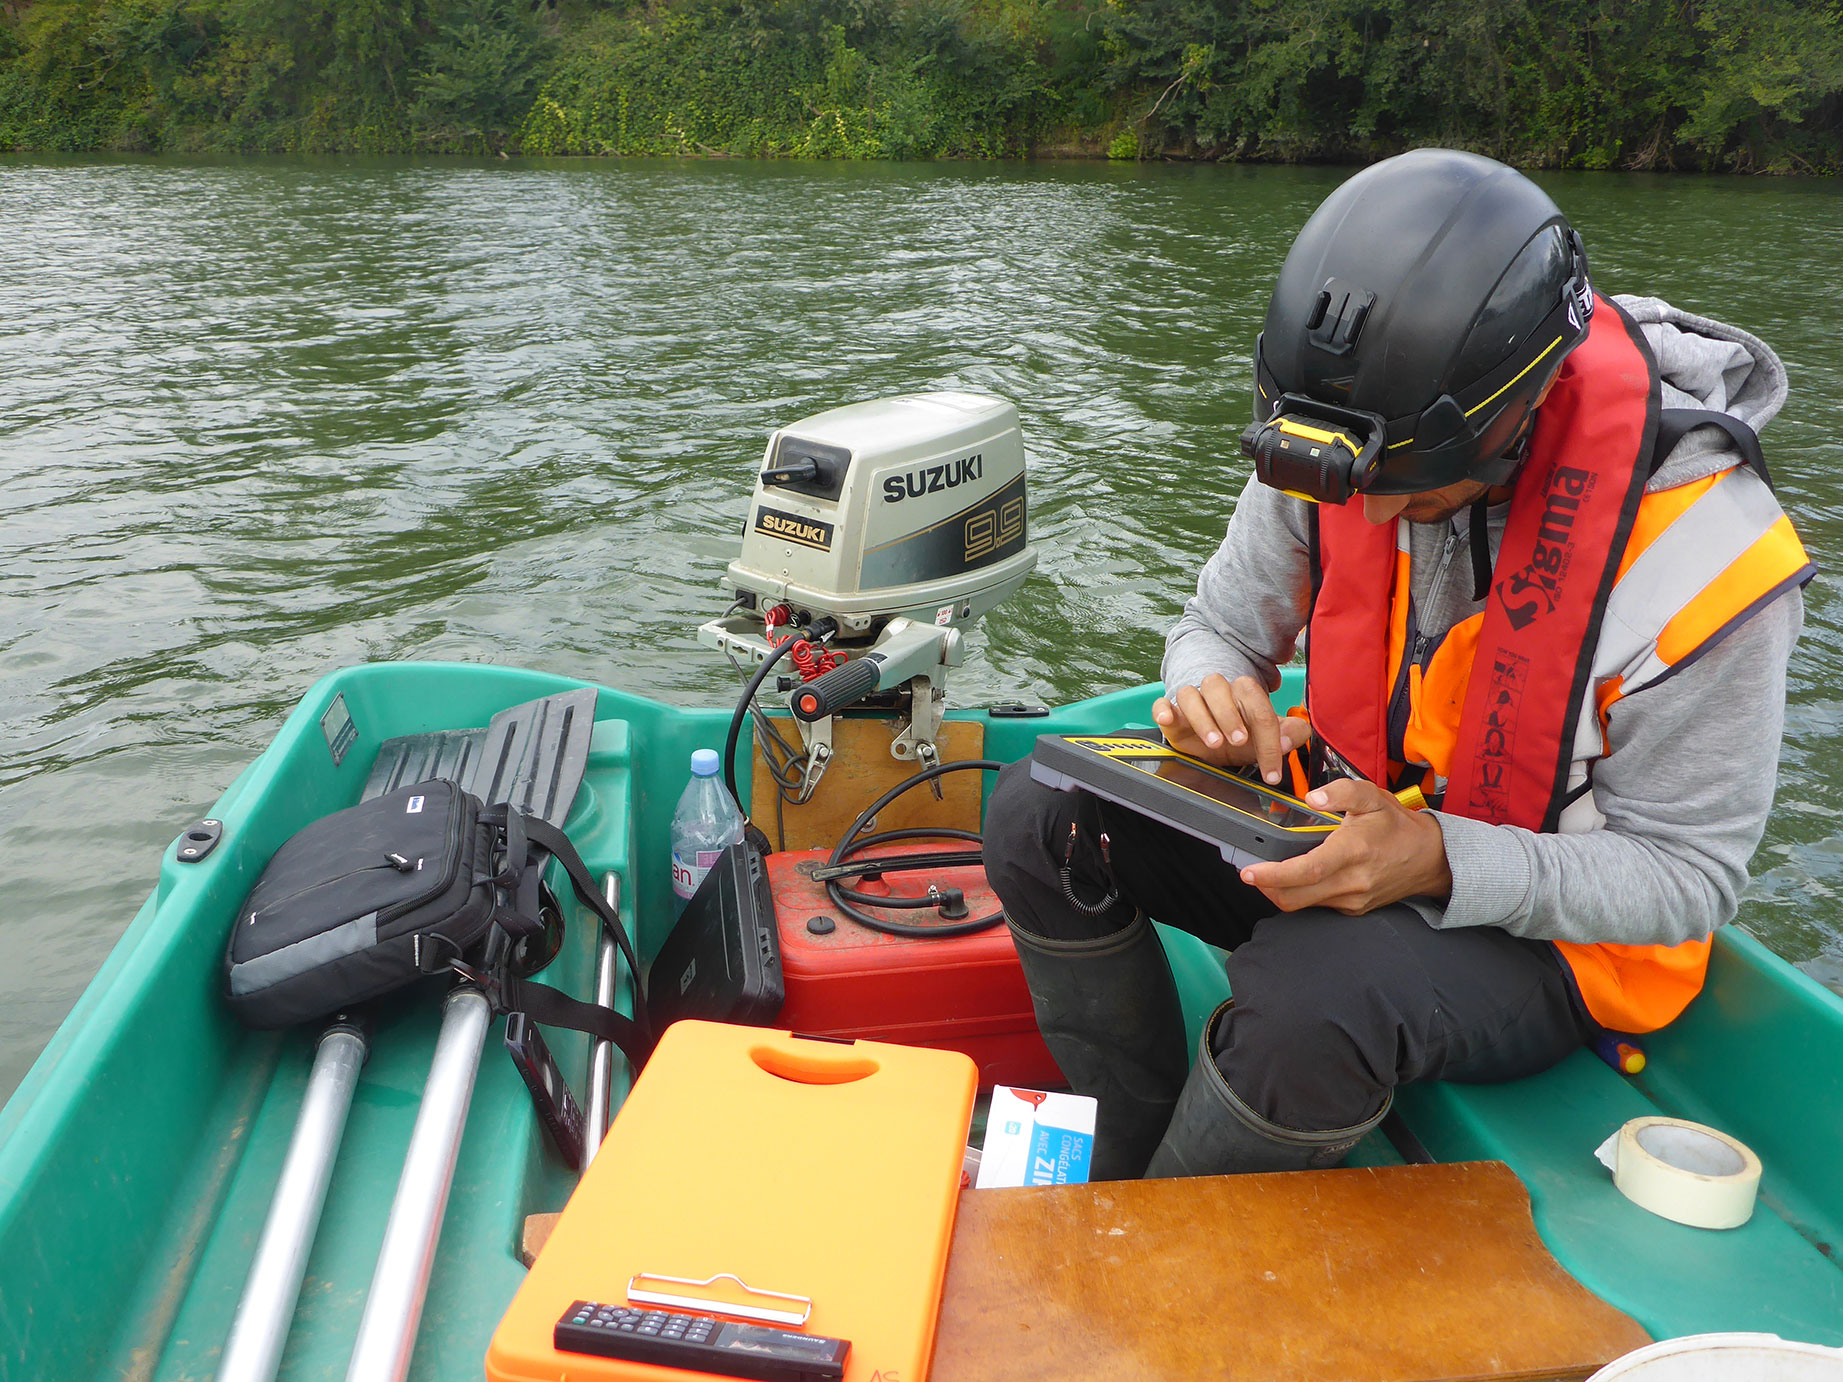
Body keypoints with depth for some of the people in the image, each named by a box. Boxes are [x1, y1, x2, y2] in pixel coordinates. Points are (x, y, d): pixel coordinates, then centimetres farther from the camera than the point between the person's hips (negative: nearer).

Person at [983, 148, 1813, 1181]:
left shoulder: (1702, 548, -26)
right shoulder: (1343, 438, -12)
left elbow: (1688, 875, -19)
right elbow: (1223, 626, 2)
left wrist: (1436, 861, -35)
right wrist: (1210, 692, -24)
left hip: (1551, 934, -5)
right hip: (1356, 822, 5)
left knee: (1311, 992, -37)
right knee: (1043, 815, -12)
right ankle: (1134, 1181, 1)